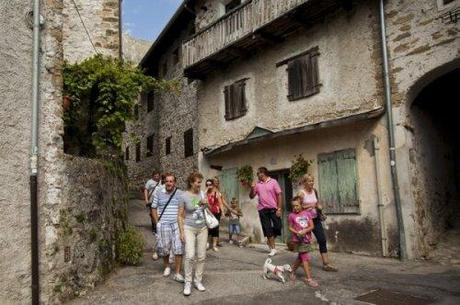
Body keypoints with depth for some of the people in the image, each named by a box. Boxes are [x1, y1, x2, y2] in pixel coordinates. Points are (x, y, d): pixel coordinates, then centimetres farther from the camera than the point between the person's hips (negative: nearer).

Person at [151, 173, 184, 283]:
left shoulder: (180, 194, 1)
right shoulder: (158, 194, 4)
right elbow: (154, 208, 8)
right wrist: (157, 222, 0)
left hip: (177, 224, -1)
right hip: (163, 225, 1)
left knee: (178, 249, -5)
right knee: (164, 248, 11)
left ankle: (177, 273, 5)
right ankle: (166, 266, 38)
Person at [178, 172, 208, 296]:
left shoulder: (202, 193, 2)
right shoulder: (184, 196, -9)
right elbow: (180, 216, -5)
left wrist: (206, 203, -7)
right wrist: (181, 232, -10)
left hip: (202, 228, 4)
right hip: (189, 228, -4)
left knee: (201, 257, 7)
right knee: (190, 256, -16)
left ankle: (198, 281, 22)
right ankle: (187, 283, 0)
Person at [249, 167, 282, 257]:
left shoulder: (273, 182, -2)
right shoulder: (257, 184, 7)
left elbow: (279, 195, -4)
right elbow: (251, 196, 12)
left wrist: (279, 209, -10)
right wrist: (252, 189, -8)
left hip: (273, 209, -2)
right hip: (262, 210, 3)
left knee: (277, 227, -3)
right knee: (267, 229, 1)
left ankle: (270, 241, 26)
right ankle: (273, 249, 9)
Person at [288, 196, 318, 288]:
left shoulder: (307, 213, 0)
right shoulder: (292, 215, -6)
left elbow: (312, 226, -1)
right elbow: (290, 227, 3)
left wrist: (305, 231, -18)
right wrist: (296, 232, -15)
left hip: (307, 238, 4)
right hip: (298, 240, -4)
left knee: (301, 257, 17)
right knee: (306, 258, -8)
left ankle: (293, 269, 40)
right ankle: (309, 278, -2)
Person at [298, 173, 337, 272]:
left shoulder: (314, 191, 4)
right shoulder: (301, 193, -14)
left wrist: (319, 206, 0)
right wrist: (310, 205, -22)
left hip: (315, 219, 6)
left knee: (322, 240, 0)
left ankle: (326, 264, 5)